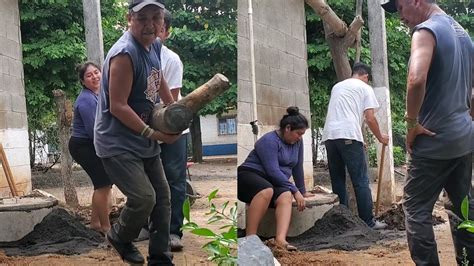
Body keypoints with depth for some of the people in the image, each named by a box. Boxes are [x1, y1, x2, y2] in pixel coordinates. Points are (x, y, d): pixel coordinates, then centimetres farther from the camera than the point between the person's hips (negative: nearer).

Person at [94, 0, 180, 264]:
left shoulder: (154, 45, 2)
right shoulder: (125, 53, -25)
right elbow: (117, 107, -25)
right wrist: (153, 134, -21)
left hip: (145, 141, 9)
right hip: (117, 143, -9)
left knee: (162, 196, 11)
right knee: (144, 197, -17)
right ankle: (120, 236, 14)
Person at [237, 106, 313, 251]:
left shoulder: (297, 142, 8)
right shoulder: (269, 140, -15)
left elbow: (298, 167, 16)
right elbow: (273, 171, -22)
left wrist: (302, 191, 20)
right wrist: (295, 190, -20)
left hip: (274, 182, 6)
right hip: (249, 175, -6)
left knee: (285, 197, -29)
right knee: (266, 191, -40)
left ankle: (280, 239, -50)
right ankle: (250, 238, -41)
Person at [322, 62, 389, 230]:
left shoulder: (337, 86, 26)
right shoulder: (365, 88, 9)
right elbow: (370, 119, 1)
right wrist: (380, 137, 18)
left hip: (329, 136, 6)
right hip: (349, 136, -6)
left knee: (338, 181, 11)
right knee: (361, 181, 0)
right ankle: (368, 222, 2)